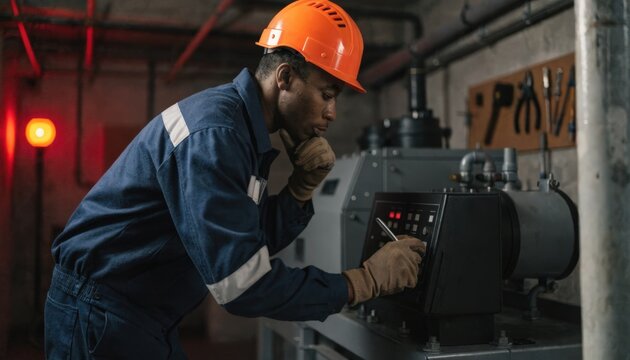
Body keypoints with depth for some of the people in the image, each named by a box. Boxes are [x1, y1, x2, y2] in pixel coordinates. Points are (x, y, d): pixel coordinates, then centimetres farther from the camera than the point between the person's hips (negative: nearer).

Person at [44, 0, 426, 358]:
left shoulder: (247, 131, 4)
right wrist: (366, 280, -22)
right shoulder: (214, 132, -25)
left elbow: (255, 243, 6)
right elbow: (242, 284, -29)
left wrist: (305, 185, -8)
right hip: (100, 310, -9)